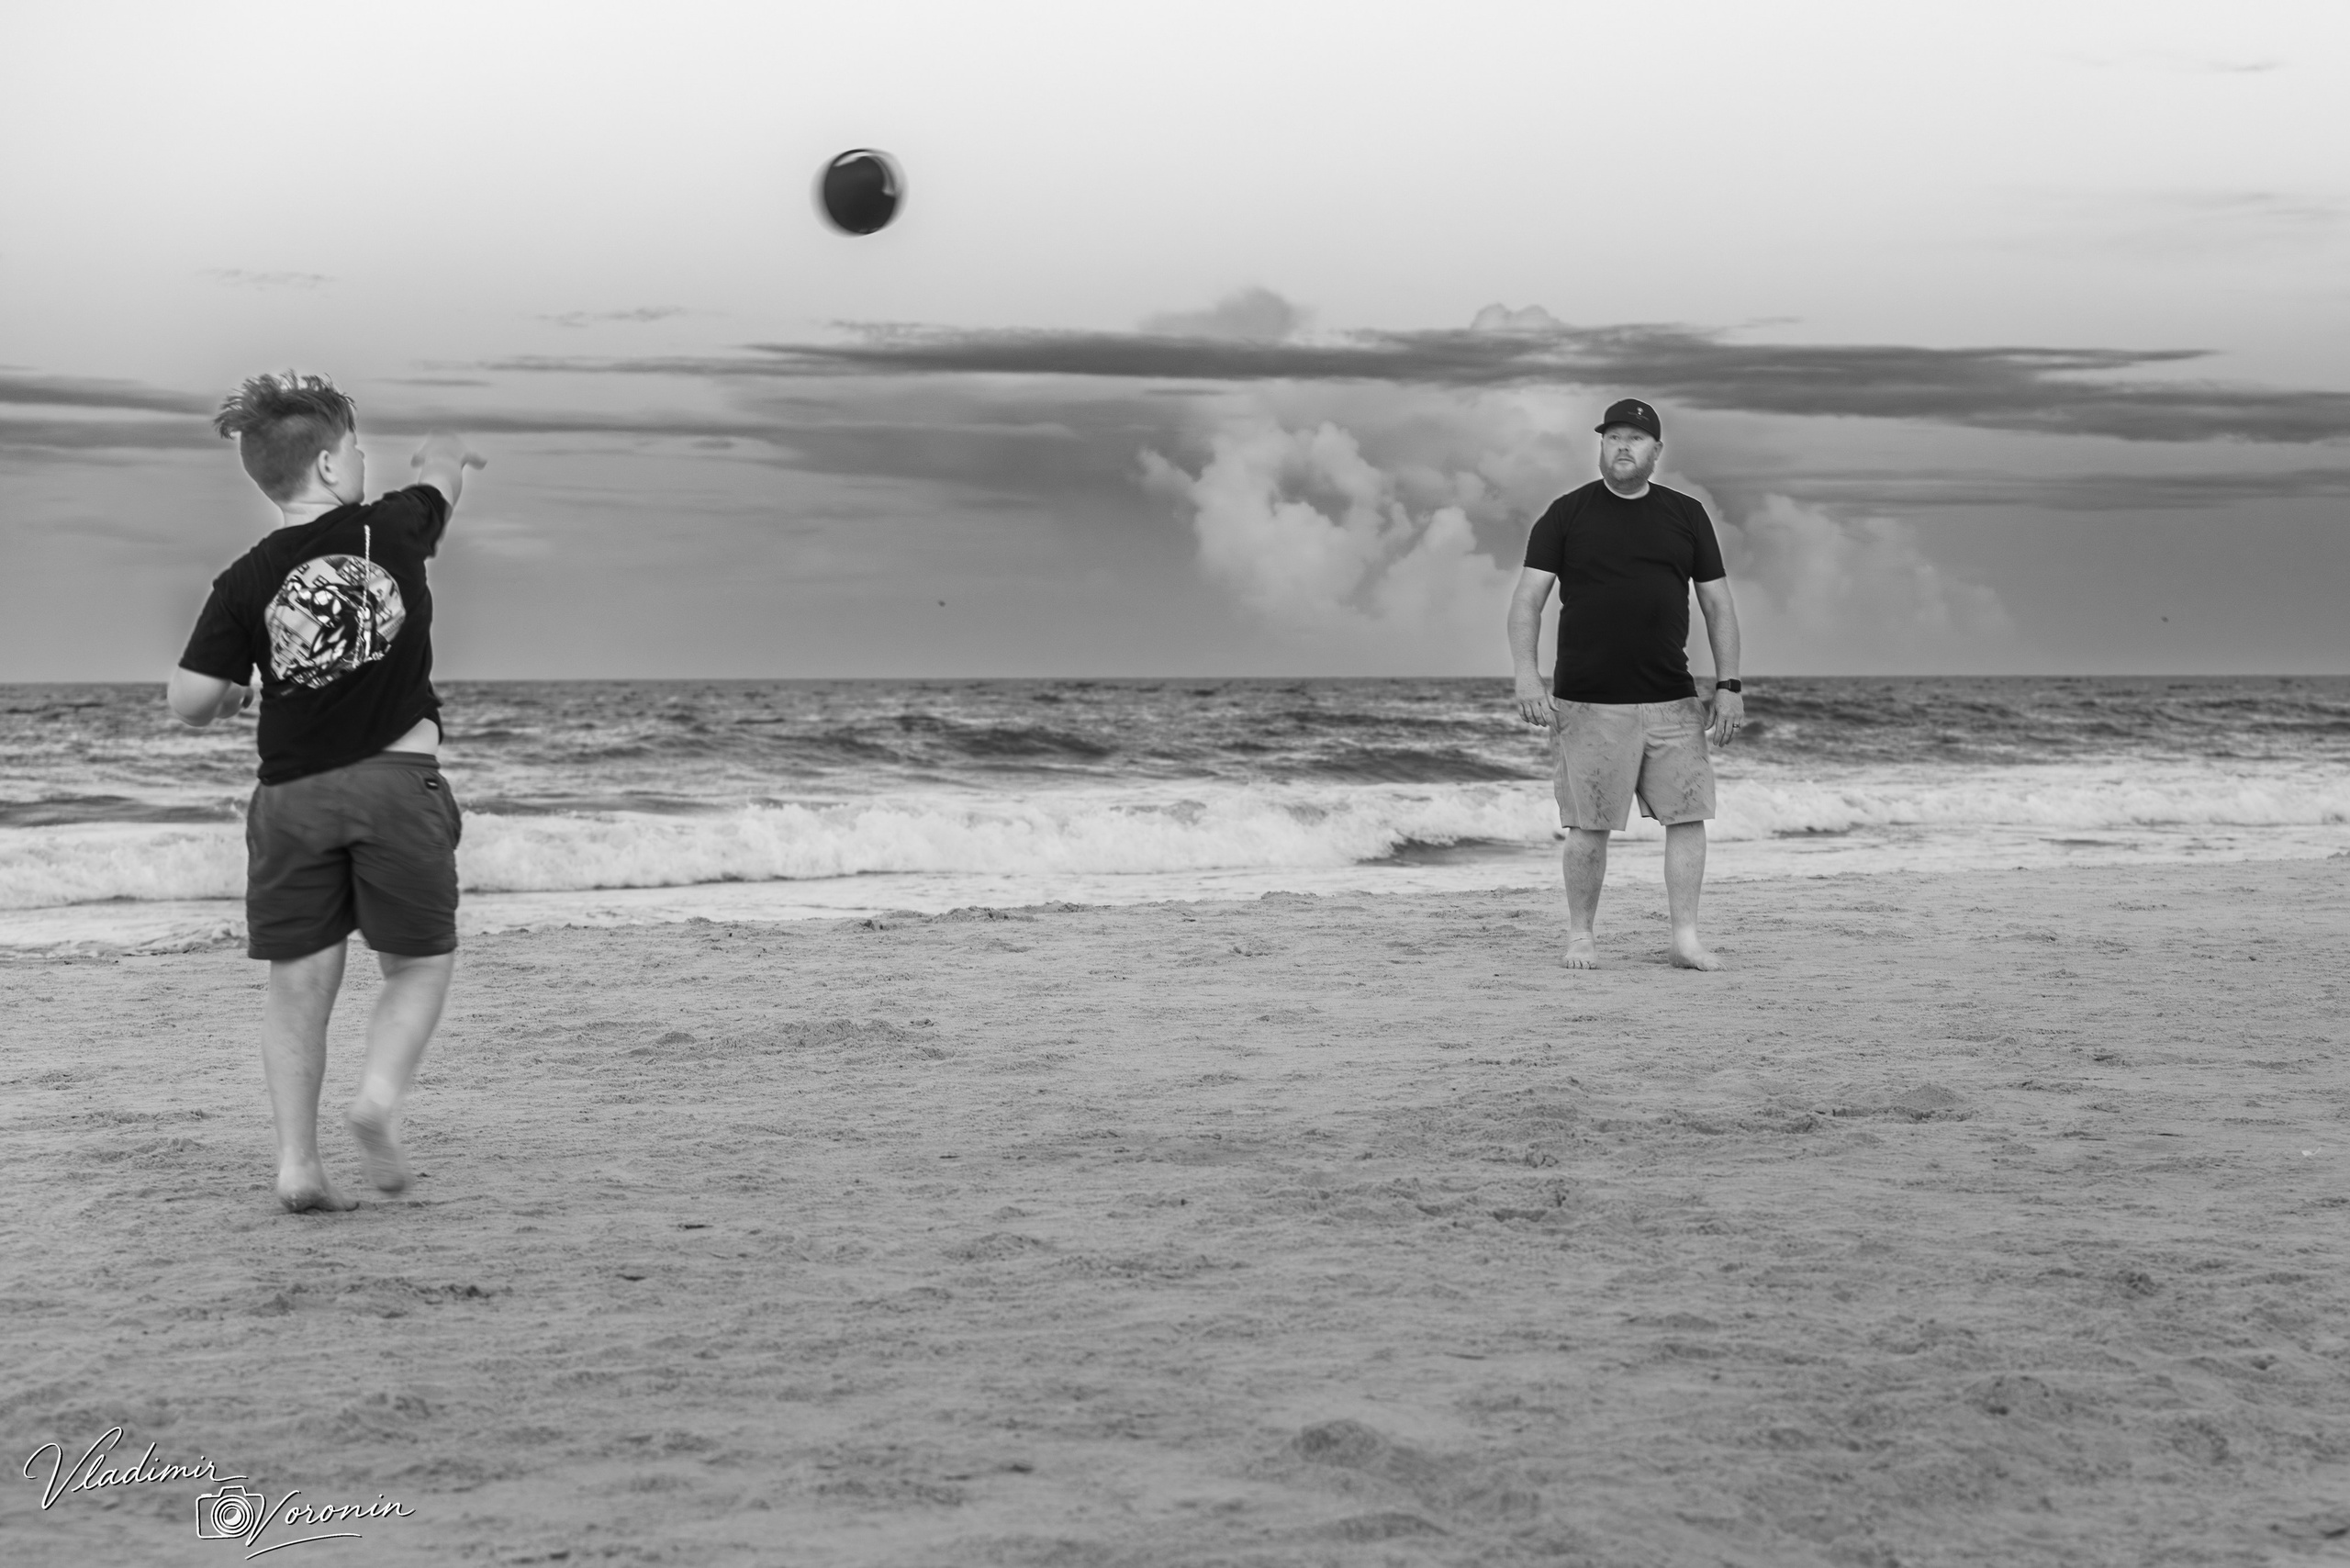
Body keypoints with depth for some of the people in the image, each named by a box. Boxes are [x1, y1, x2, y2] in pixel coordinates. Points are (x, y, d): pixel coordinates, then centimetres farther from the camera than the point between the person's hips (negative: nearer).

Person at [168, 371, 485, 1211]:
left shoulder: (246, 582, -2)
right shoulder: (392, 529, -2)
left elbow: (189, 701, -5)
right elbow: (443, 474, 21)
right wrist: (444, 451, 44)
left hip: (292, 798, 1)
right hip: (398, 783, -1)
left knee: (299, 981, 8)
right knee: (419, 963, 13)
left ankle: (297, 1161, 4)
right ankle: (380, 1095, -10)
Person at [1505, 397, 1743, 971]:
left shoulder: (1686, 515, 11)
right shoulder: (1566, 514, 4)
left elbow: (1718, 605, 13)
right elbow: (1527, 600, 0)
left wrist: (1729, 685, 5)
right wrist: (1526, 675, -13)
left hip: (1671, 702, 2)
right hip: (1588, 704, -2)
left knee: (1687, 815, -3)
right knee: (1589, 826, -1)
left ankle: (1685, 938, 4)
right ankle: (1581, 936, 13)